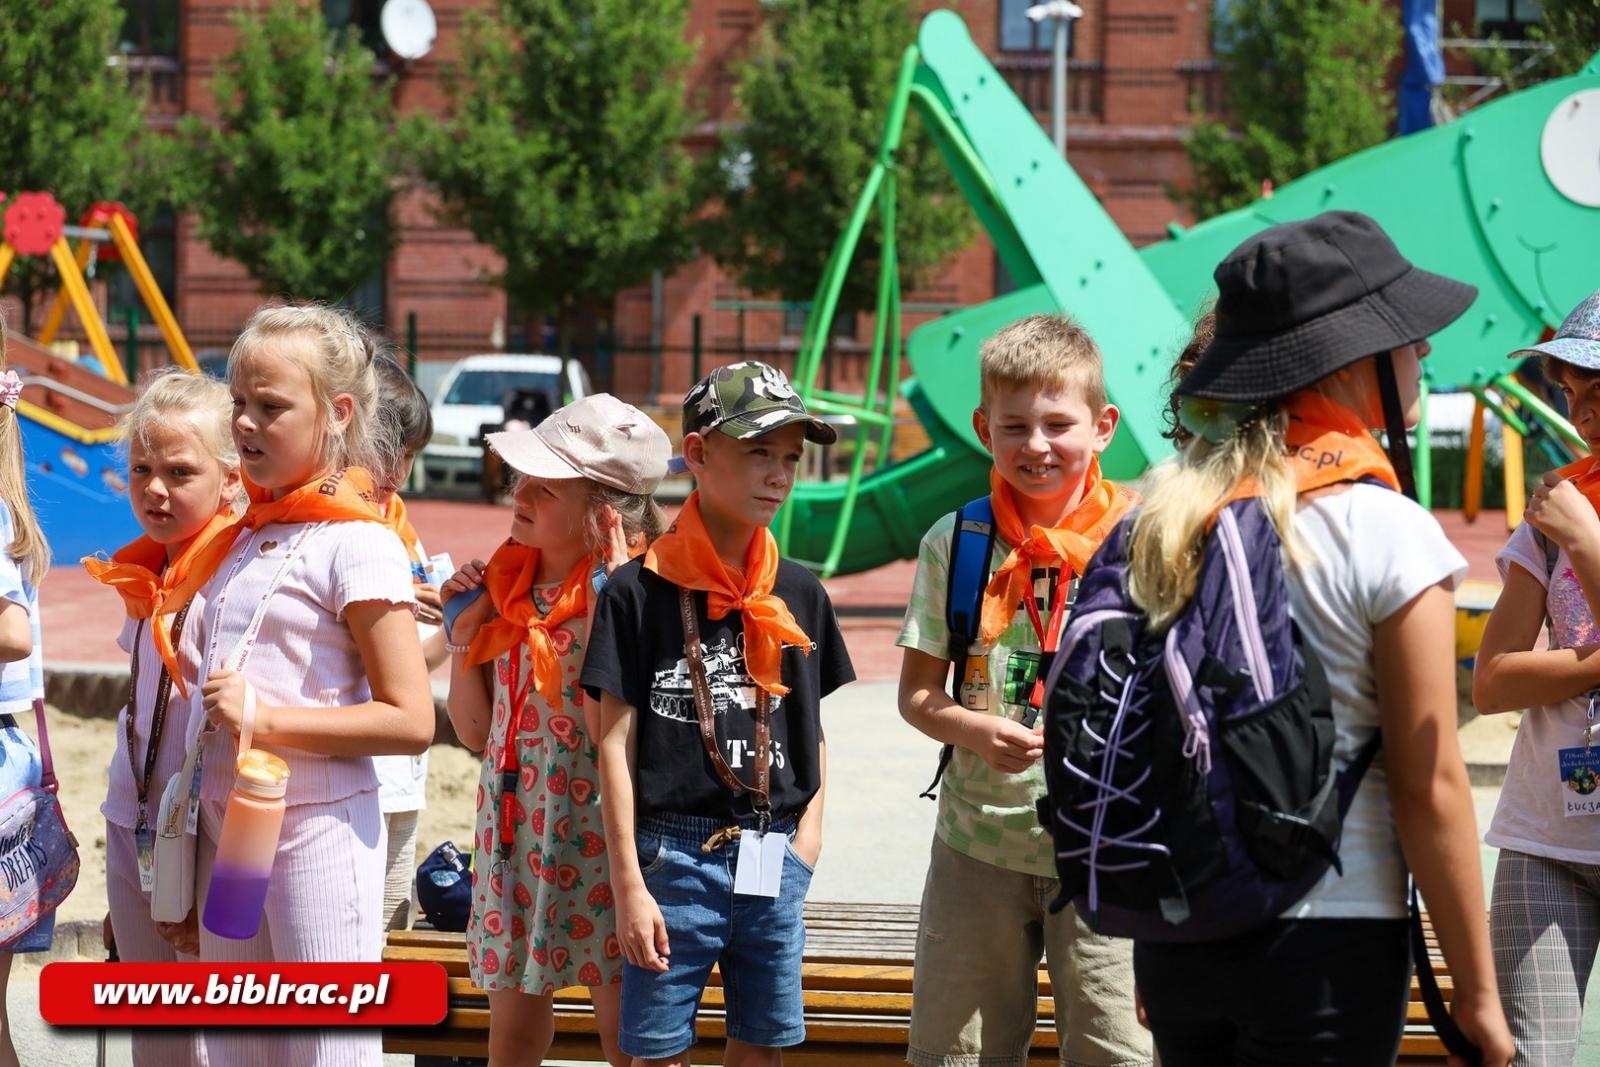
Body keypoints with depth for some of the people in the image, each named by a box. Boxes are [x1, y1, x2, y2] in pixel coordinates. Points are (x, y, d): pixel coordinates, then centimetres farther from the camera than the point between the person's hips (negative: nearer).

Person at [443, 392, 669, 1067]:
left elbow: (608, 730, -27)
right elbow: (475, 732, 12)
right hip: (512, 823, 7)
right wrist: (463, 630, 2)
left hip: (593, 827, -6)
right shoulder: (505, 584, 6)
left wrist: (605, 606, -25)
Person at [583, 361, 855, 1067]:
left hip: (773, 863, 4)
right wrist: (628, 884, -9)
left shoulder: (800, 596, 8)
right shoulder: (641, 593, -5)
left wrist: (807, 833, 2)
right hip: (676, 852, -4)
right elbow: (616, 743, -5)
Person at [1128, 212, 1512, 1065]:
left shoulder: (1164, 515, 4)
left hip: (1173, 934, 6)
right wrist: (1477, 993, -4)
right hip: (1327, 952, -5)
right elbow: (1430, 788, -11)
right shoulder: (1386, 533, -12)